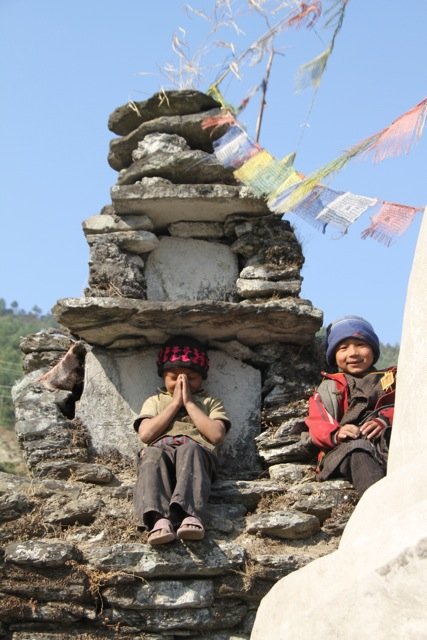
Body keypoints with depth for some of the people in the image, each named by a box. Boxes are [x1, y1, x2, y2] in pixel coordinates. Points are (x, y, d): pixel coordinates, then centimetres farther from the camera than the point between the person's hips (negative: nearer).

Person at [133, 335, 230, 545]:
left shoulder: (210, 403, 27)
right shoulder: (155, 401, 29)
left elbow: (216, 435, 4)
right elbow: (146, 434, 6)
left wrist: (188, 403, 7)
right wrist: (175, 403, 9)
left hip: (198, 452, -1)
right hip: (161, 450, 1)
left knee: (188, 448, -38)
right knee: (152, 454, -37)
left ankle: (188, 514, -61)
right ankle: (158, 518, -59)